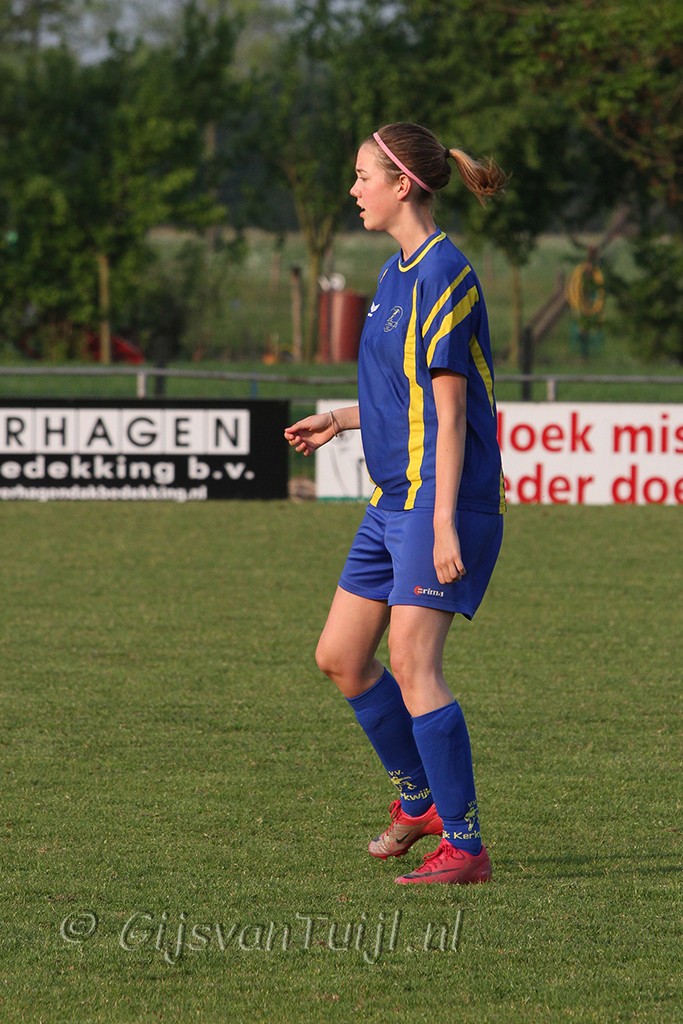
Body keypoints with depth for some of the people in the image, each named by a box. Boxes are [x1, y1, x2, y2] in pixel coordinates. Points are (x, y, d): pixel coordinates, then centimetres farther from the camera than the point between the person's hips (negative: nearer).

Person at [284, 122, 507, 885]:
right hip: (393, 499, 10)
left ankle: (464, 846, -9)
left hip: (442, 499, -10)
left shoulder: (443, 274, -15)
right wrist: (341, 420, 30)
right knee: (341, 657, 11)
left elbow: (449, 410, -19)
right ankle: (419, 800, 28)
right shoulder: (398, 271, 14)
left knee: (412, 664, -14)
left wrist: (444, 525, -22)